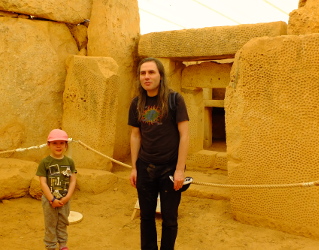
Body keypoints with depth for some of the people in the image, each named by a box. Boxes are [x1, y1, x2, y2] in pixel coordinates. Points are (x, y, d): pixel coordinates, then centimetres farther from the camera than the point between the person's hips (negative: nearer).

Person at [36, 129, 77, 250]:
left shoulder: (70, 162, -2)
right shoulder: (45, 162, -11)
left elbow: (73, 180, -3)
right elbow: (43, 183, -14)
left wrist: (67, 197, -13)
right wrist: (52, 199, -18)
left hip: (65, 200, 3)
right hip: (49, 200, -3)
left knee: (63, 223, 18)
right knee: (50, 225, 10)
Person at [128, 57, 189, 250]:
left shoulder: (175, 99, -10)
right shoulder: (137, 103, 3)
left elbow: (184, 136, -11)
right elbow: (135, 136, 9)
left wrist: (180, 169, -15)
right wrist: (134, 167, 6)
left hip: (169, 168, -3)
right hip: (145, 168, 4)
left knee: (169, 218, 8)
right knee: (146, 216, 13)